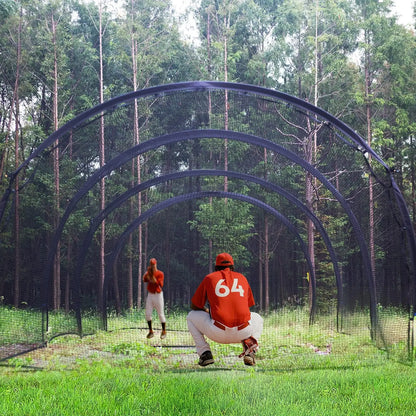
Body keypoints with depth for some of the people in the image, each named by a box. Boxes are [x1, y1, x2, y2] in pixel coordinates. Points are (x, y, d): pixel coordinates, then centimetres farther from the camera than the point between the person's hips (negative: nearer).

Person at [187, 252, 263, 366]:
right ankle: (249, 343, 5)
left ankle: (205, 353, 8)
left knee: (191, 317, 26)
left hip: (218, 333, -2)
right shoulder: (242, 277, 21)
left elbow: (194, 306, 19)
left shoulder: (209, 278, 14)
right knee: (258, 319, 38)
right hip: (243, 332, 2)